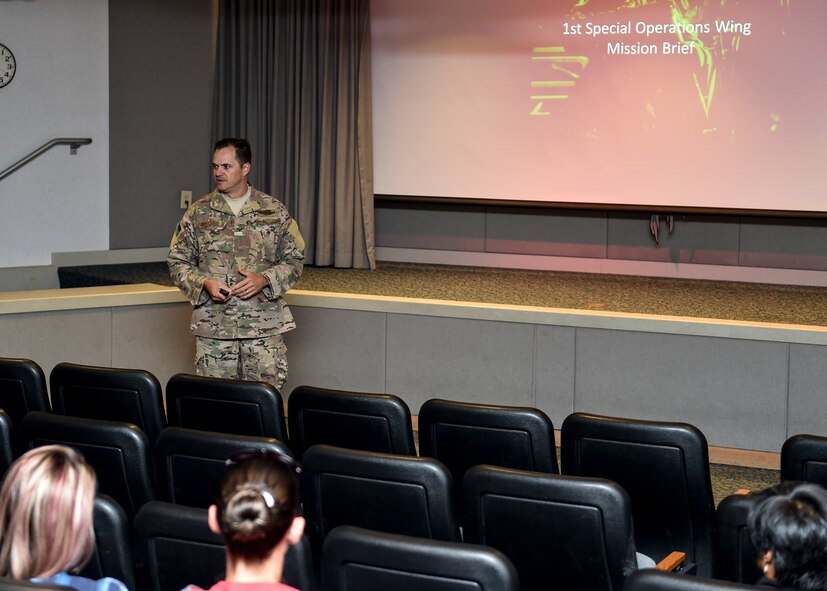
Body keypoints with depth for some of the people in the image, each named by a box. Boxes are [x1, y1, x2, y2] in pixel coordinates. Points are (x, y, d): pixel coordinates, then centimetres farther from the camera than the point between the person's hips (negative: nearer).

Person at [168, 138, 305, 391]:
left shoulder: (274, 211, 4)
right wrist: (204, 283, -10)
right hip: (213, 326, 1)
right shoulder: (198, 213, 5)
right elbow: (177, 261, 9)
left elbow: (294, 259, 7)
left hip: (264, 325, -1)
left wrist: (264, 280, -11)